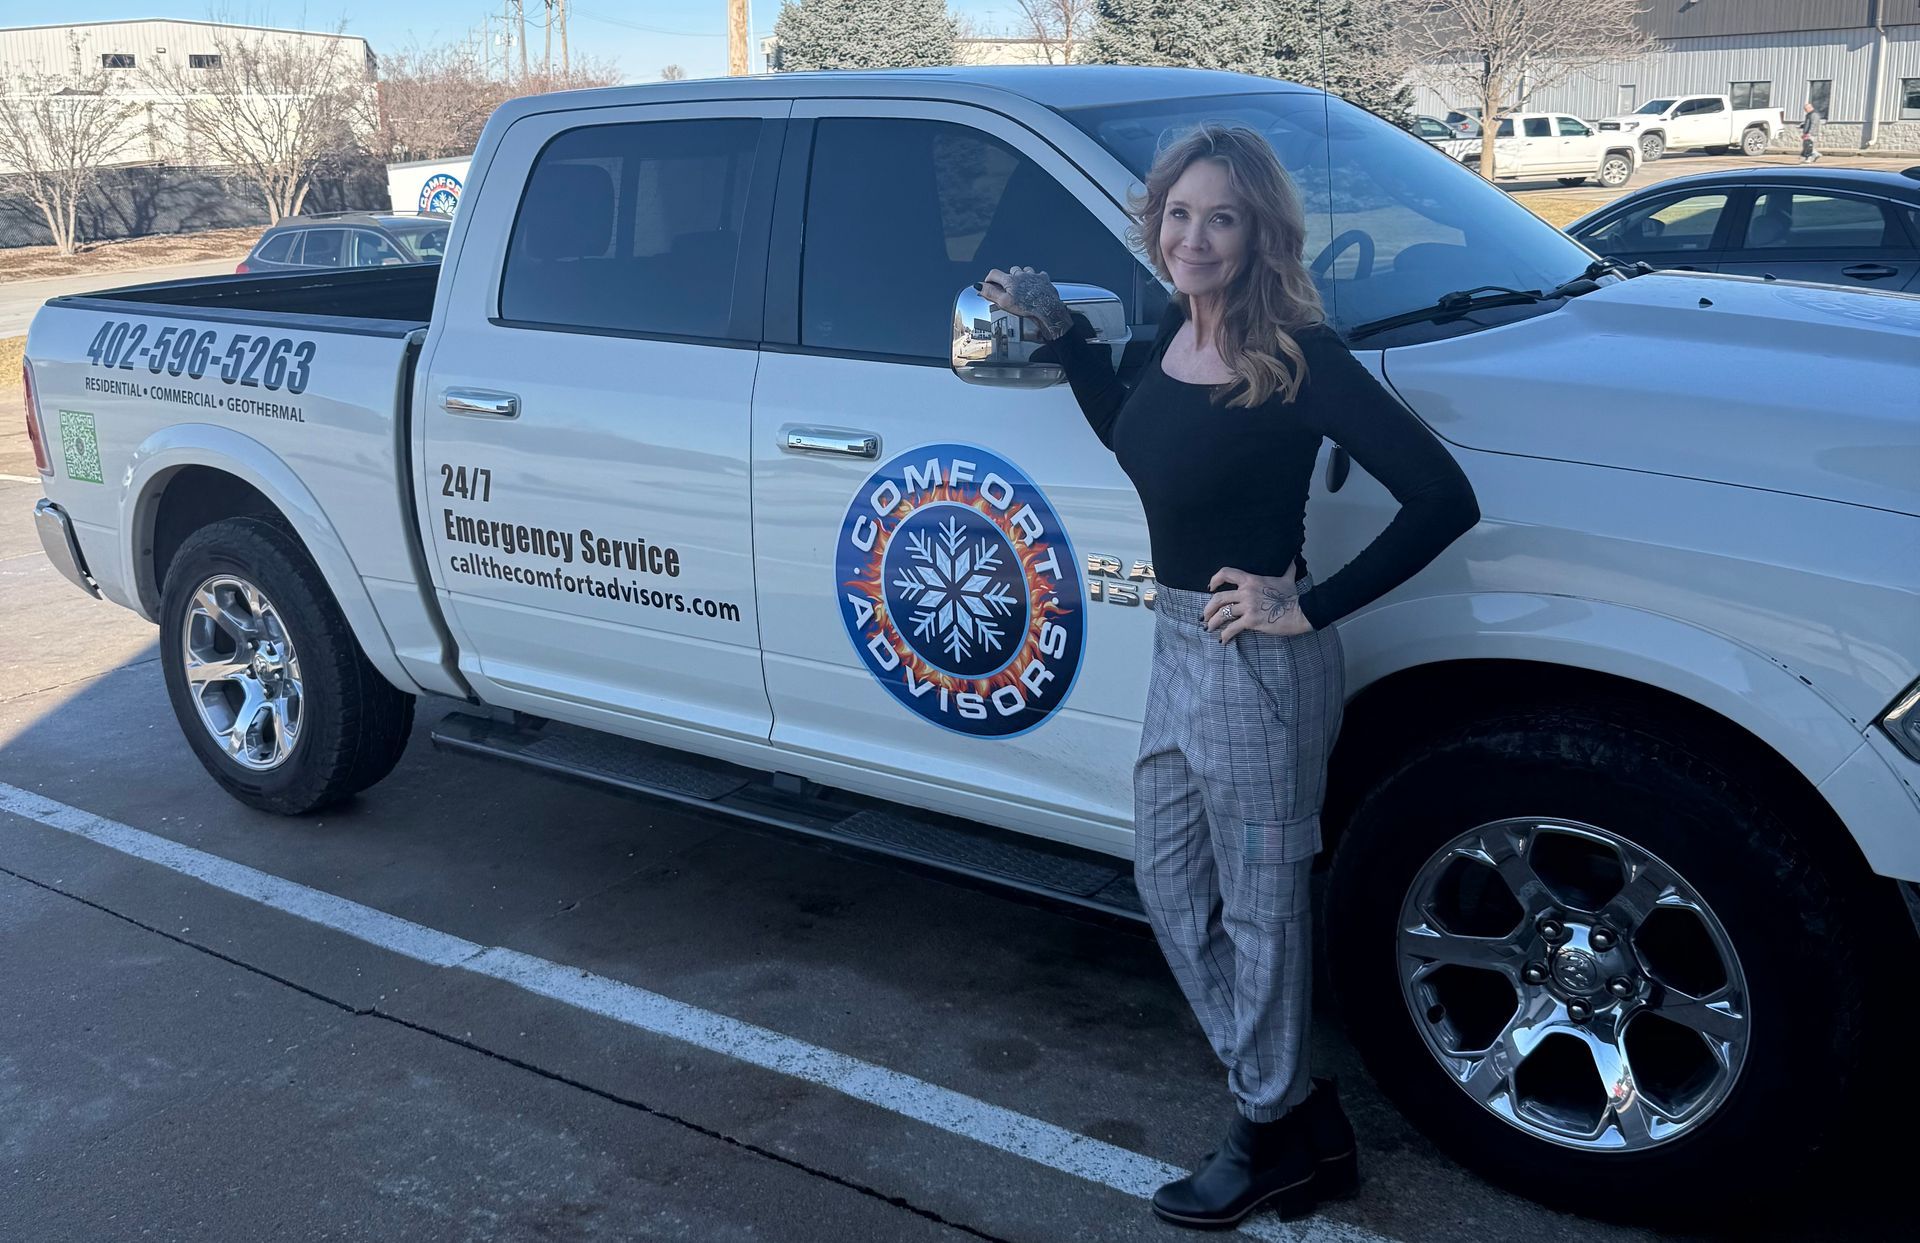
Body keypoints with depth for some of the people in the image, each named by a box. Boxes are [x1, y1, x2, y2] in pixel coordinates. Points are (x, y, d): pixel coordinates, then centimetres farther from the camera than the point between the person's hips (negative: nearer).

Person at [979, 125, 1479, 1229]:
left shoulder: (1297, 354, -20)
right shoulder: (1177, 327, 3)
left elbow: (1443, 498, -24)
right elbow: (1127, 435, 23)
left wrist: (1310, 607, -21)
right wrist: (1058, 326, 12)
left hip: (1259, 665, -9)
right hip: (1181, 644, 9)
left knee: (1258, 906, 7)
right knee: (1170, 883, 18)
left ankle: (1277, 1136, 30)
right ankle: (1300, 1113, 33)